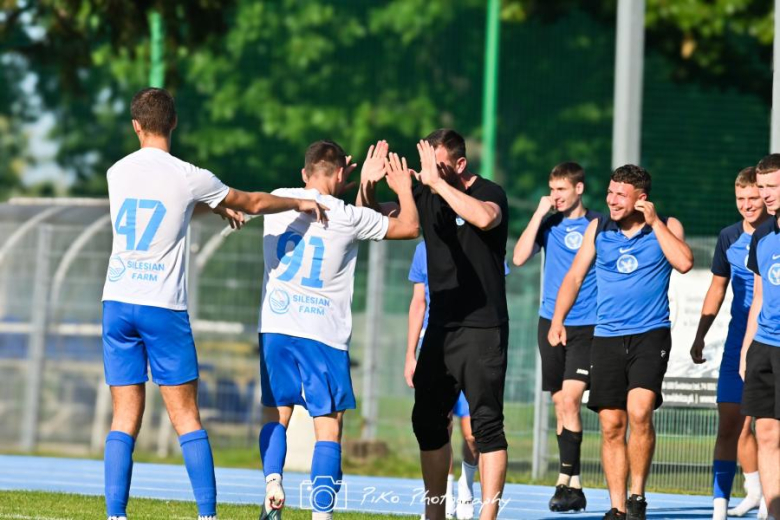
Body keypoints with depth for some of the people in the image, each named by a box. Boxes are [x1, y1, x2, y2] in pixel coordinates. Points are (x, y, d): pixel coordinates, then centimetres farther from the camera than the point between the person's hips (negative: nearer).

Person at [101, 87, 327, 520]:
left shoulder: (118, 172, 5)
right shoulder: (188, 177, -6)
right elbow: (253, 203, 8)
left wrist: (216, 207, 36)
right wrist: (301, 204, 26)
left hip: (117, 302, 3)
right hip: (164, 307, -3)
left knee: (125, 418, 4)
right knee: (186, 417, 2)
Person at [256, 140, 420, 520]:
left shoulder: (277, 201, 4)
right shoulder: (347, 217, -7)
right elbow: (409, 227, 6)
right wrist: (404, 189, 24)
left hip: (275, 326, 4)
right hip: (323, 332, -4)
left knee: (276, 414, 16)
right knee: (328, 427, 1)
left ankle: (272, 484, -7)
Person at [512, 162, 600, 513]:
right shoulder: (548, 224, 8)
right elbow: (519, 258, -4)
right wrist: (540, 214, -8)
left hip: (587, 326, -4)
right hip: (551, 322, 4)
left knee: (570, 399, -16)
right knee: (560, 403, 5)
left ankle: (566, 480, -14)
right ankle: (575, 488, 11)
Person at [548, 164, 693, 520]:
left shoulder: (666, 227, 3)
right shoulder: (598, 228, 9)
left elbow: (684, 263, -15)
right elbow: (574, 276, 14)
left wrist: (654, 223, -12)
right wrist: (557, 320, 5)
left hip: (650, 334, -3)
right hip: (607, 337, 3)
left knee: (639, 412, -21)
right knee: (611, 426, 0)